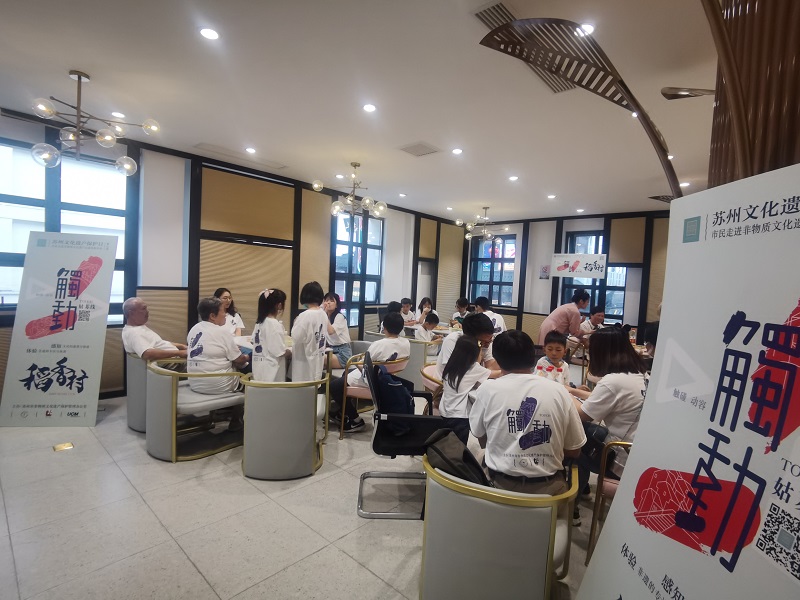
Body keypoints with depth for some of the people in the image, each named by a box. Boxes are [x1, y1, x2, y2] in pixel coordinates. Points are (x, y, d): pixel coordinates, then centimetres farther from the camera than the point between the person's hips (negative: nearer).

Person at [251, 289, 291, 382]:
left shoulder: (260, 323, 9)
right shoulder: (275, 324, -16)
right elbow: (280, 352, -18)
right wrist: (292, 352, 0)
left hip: (259, 369, 8)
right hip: (271, 371, -8)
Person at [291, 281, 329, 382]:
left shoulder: (305, 315, -21)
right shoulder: (324, 315, 1)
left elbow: (296, 337, -18)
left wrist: (296, 324, -2)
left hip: (305, 359, -7)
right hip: (318, 359, 7)